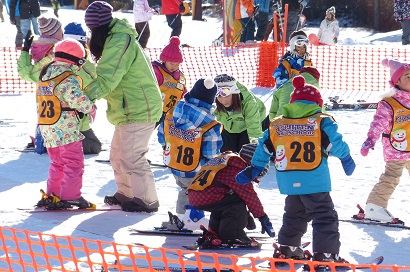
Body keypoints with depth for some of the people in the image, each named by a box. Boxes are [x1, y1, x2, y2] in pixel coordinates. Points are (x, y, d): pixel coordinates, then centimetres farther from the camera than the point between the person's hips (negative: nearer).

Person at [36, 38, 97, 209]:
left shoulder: (45, 73, 12)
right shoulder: (69, 78, -15)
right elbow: (77, 99, -24)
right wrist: (91, 109, -9)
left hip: (46, 128, 8)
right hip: (66, 128, -8)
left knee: (57, 163, 19)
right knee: (74, 162, -2)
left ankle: (52, 195, 19)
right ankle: (71, 196, -5)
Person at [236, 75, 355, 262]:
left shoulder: (276, 125, 10)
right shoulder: (322, 122, -4)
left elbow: (264, 148, 14)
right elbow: (335, 142, -9)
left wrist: (254, 169, 25)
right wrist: (346, 158, 9)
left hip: (288, 182, 5)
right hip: (314, 181, -5)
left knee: (294, 215, 25)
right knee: (324, 217, -1)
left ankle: (287, 248, 27)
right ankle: (325, 254, -9)